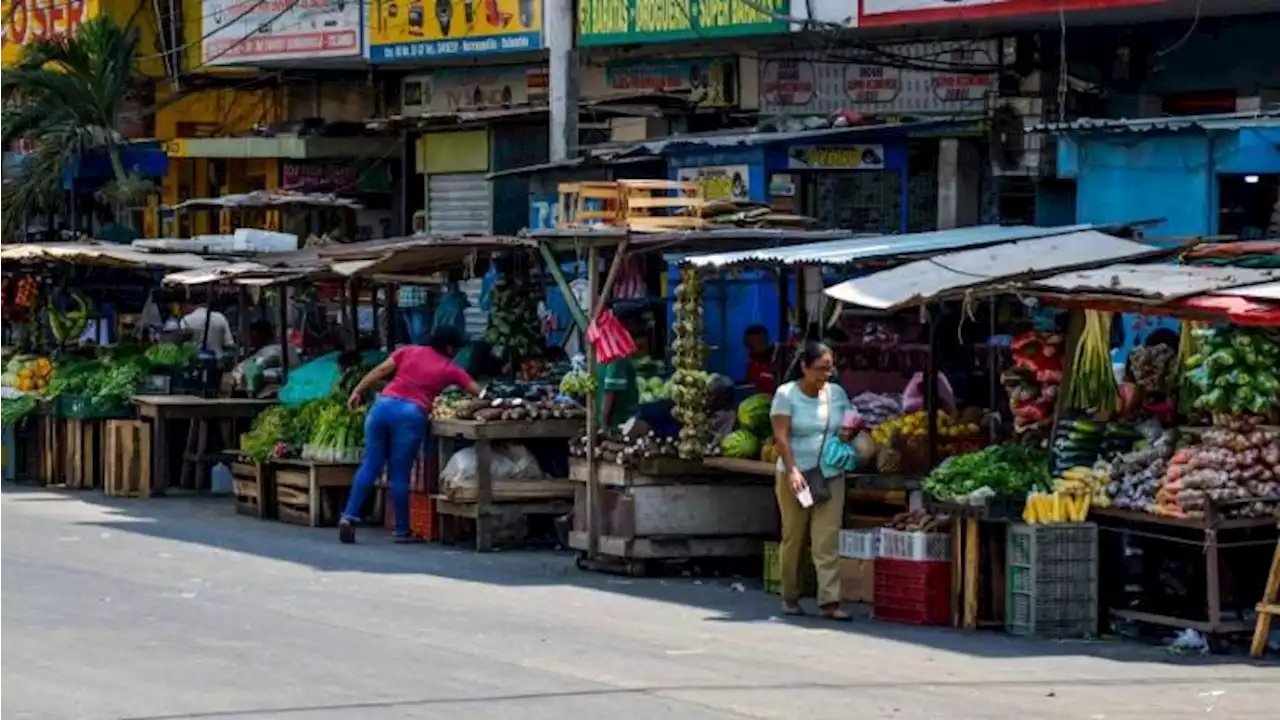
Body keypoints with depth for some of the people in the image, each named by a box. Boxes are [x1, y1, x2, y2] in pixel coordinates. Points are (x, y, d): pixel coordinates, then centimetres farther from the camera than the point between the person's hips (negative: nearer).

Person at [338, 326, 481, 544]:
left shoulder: (409, 351, 18)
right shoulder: (451, 369, 12)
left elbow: (379, 371, 11)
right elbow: (478, 392, 13)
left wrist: (357, 391, 12)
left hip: (383, 405, 3)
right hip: (411, 414, -3)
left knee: (370, 466, 9)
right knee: (399, 475, 3)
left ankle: (349, 516, 1)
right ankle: (402, 531, 10)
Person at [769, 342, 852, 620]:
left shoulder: (837, 393, 9)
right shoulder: (786, 394, -4)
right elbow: (781, 436, -10)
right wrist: (792, 470, -21)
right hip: (796, 474, -3)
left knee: (828, 538, -7)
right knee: (794, 537, 5)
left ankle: (829, 601, -13)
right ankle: (790, 597, 19)